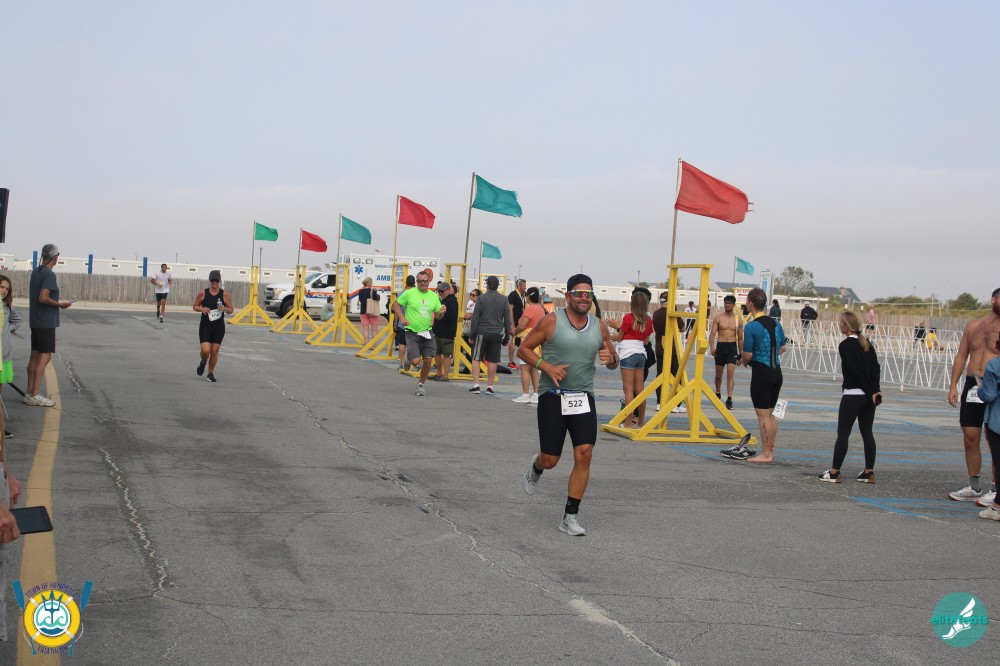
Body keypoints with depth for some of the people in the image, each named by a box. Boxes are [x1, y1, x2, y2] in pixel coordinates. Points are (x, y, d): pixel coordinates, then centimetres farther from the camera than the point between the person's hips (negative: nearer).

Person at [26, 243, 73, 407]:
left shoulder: (35, 272, 12)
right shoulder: (49, 275, -16)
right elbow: (43, 298, -24)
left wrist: (57, 303, 21)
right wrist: (60, 304, -11)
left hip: (35, 321, 9)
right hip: (46, 323, -9)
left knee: (35, 356, 11)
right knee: (45, 357, -7)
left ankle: (29, 393, 14)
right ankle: (35, 395, -10)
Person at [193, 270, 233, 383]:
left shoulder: (224, 294, -2)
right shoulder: (203, 293, -4)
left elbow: (231, 310, 4)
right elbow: (195, 306, 7)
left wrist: (225, 309, -18)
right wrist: (201, 309, -14)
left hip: (219, 327, 1)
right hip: (205, 326, -1)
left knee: (214, 351, 4)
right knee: (205, 350, -12)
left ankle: (210, 373, 22)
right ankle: (203, 363, 23)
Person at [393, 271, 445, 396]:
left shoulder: (434, 296, 7)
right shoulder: (409, 293, -5)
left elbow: (437, 316, 14)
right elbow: (396, 305, 3)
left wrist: (441, 313, -9)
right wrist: (402, 318, -10)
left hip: (427, 332, 4)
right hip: (412, 332, -4)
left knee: (428, 360, -2)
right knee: (415, 361, -13)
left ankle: (421, 384, 19)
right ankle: (408, 361, 26)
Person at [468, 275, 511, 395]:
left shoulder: (481, 298, -4)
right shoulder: (504, 300, 5)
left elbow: (475, 318, -5)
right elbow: (507, 319, 7)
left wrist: (472, 334, -1)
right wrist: (506, 336, 13)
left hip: (482, 332, -2)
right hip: (496, 334, 2)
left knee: (476, 359, 4)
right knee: (493, 361, 5)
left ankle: (476, 385, -3)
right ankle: (489, 387, 7)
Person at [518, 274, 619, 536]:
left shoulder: (599, 327, 5)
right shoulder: (551, 321, -7)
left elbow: (614, 362, 16)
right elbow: (523, 349, -1)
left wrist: (610, 359, -9)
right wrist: (546, 366, -17)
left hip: (583, 398, 3)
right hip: (553, 396, -3)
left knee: (584, 455, -10)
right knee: (550, 460, 1)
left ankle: (571, 517, 0)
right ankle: (535, 469, 41)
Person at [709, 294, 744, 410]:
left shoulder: (738, 320, 5)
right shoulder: (718, 318, 1)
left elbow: (740, 338, 12)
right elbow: (712, 334, -4)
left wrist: (741, 353, 13)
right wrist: (712, 347, -20)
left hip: (732, 347, 0)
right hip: (720, 346, 1)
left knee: (730, 373, -13)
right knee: (718, 374, 11)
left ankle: (729, 399, -17)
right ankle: (717, 394, 34)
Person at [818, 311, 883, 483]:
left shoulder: (845, 346, -10)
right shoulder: (867, 344, 10)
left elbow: (854, 371, -14)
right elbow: (876, 368, 3)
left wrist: (871, 392, -9)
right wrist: (874, 390, -4)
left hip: (852, 395, -7)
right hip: (869, 396, 7)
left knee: (843, 433, -2)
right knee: (867, 433, 10)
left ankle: (834, 472, -1)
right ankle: (869, 472, 12)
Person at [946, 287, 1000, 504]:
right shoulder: (973, 326, 11)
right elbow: (961, 356, 13)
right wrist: (953, 386, 6)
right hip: (972, 386, 5)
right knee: (970, 437, 8)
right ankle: (974, 488, 20)